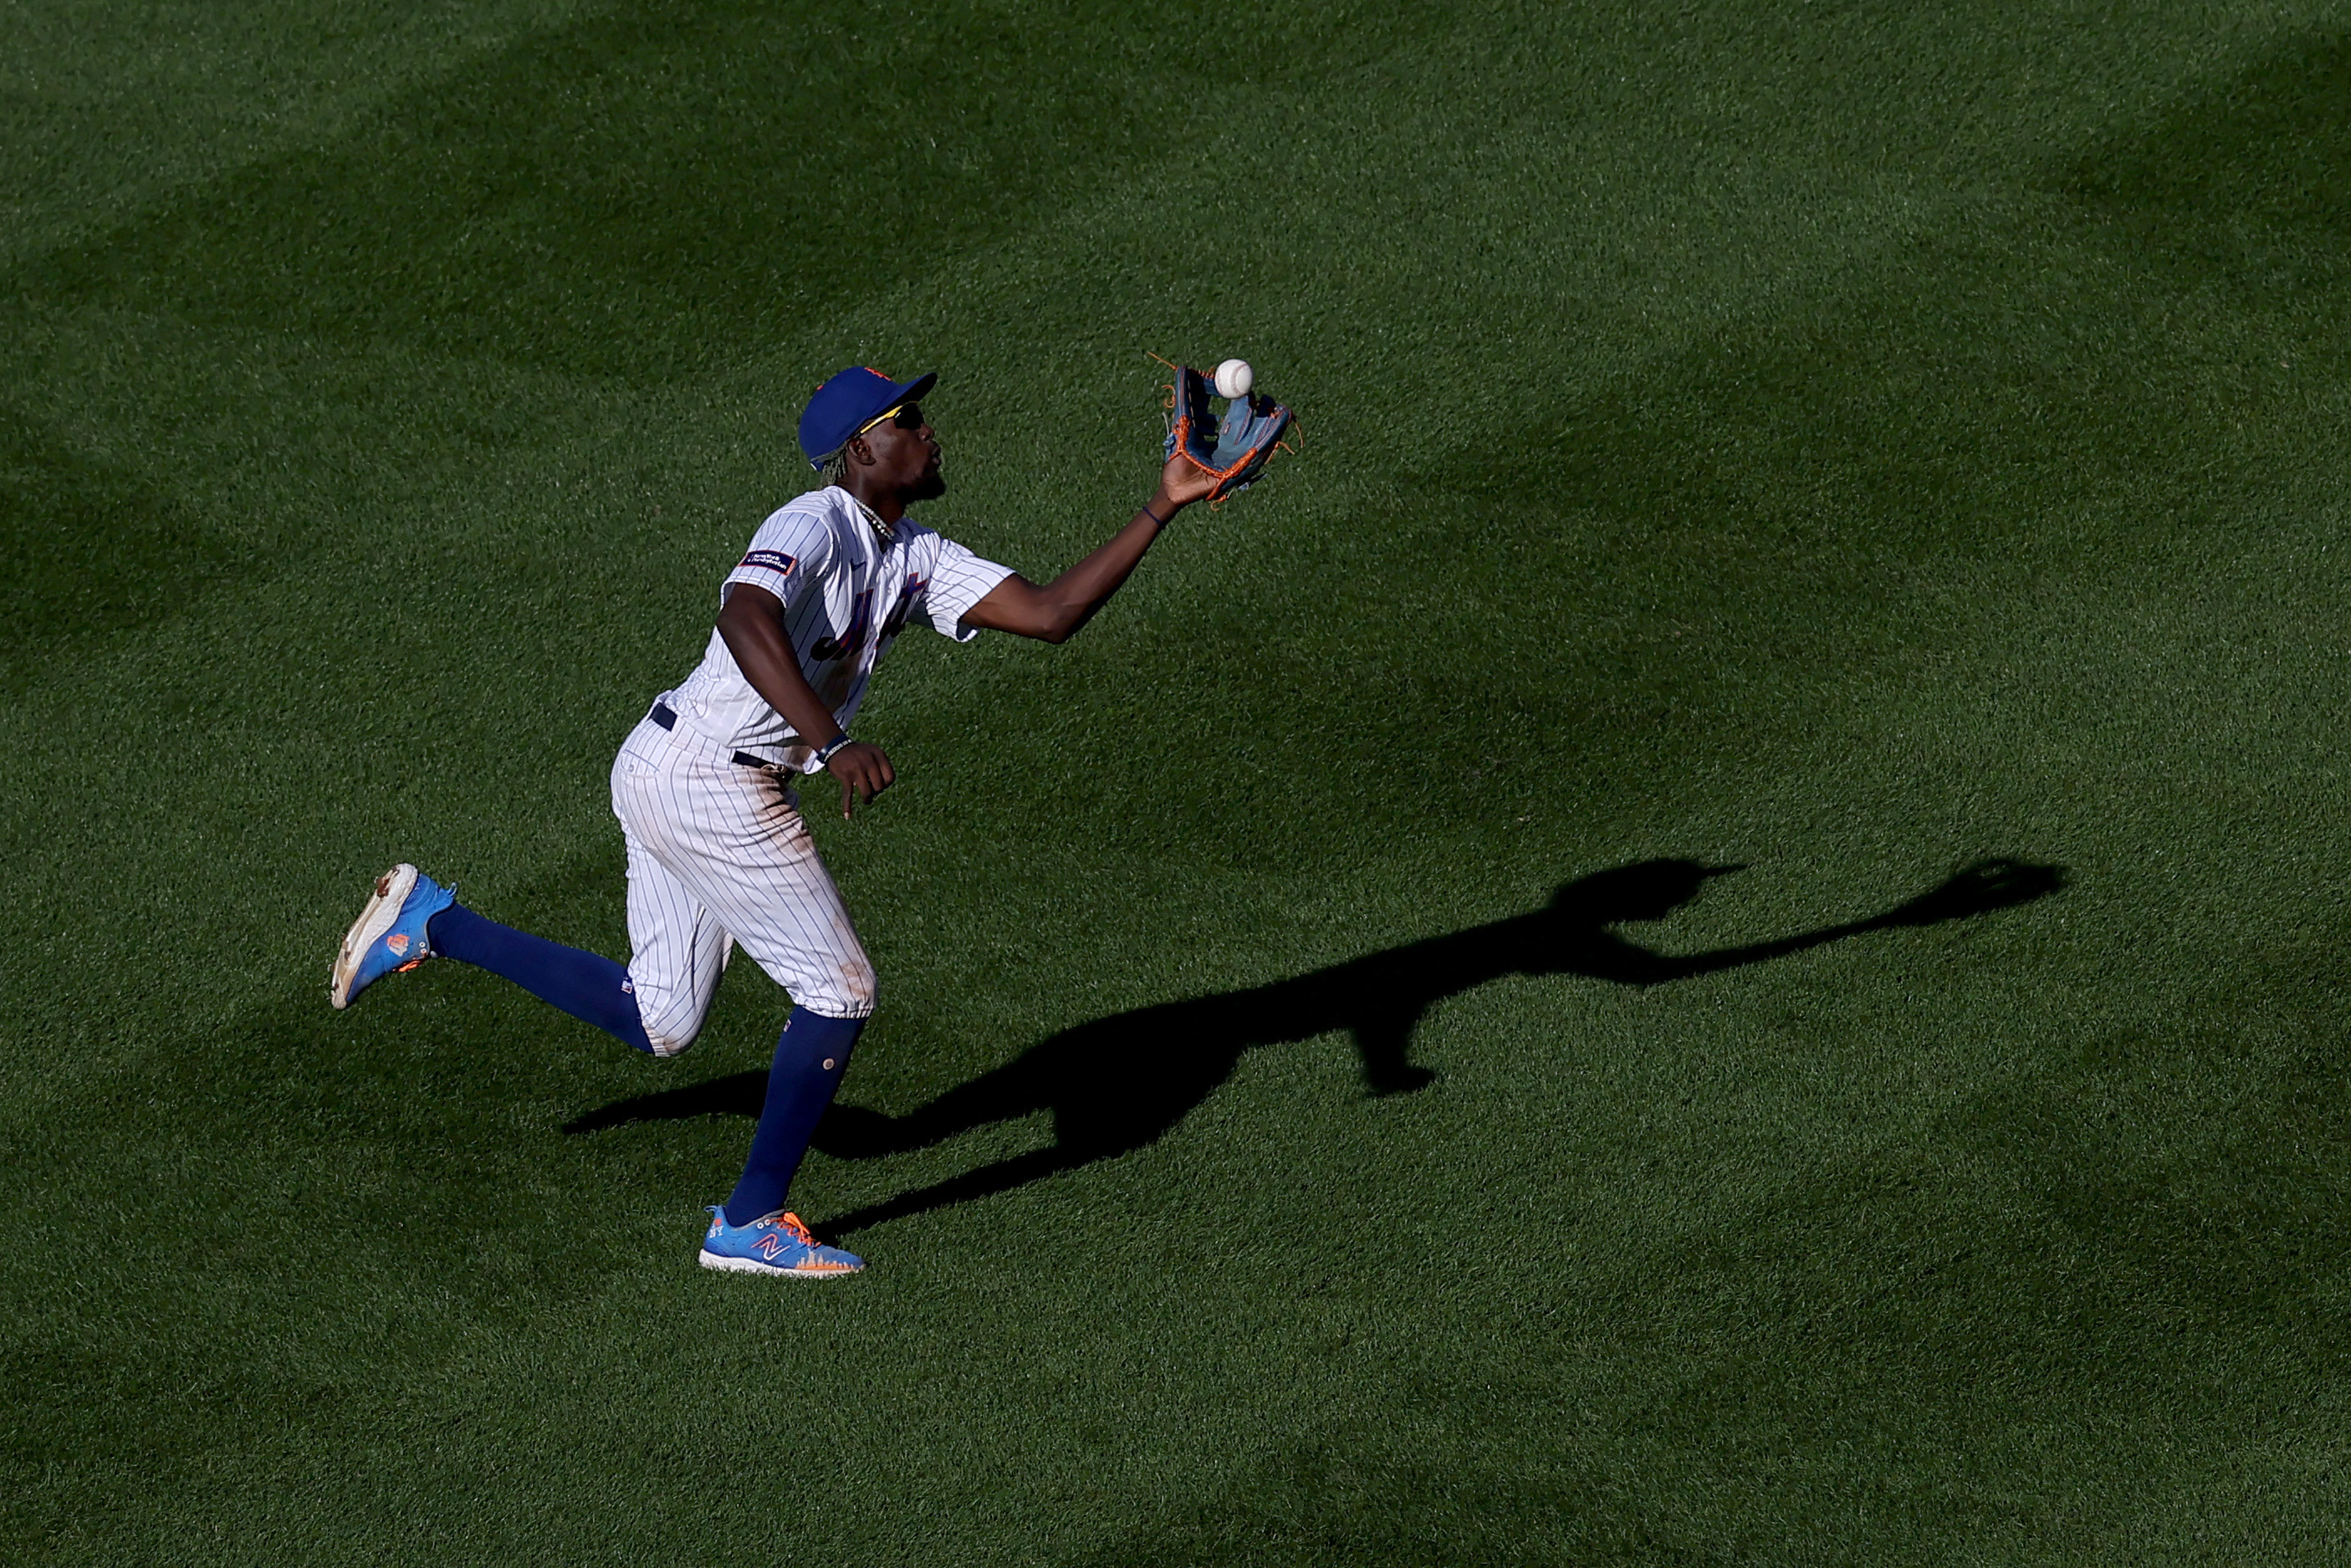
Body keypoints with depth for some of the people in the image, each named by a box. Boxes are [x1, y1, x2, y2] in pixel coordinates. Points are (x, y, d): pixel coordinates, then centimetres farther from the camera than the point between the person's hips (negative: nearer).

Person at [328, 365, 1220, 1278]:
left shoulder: (915, 561, 10)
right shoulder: (815, 527, -18)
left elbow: (1051, 614, 5)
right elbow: (746, 619, -37)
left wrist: (1162, 510, 0)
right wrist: (830, 742, -46)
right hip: (711, 782, -10)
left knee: (660, 1024, 18)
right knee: (839, 992, -3)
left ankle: (431, 923, 22)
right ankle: (750, 1226, 6)